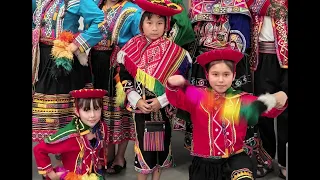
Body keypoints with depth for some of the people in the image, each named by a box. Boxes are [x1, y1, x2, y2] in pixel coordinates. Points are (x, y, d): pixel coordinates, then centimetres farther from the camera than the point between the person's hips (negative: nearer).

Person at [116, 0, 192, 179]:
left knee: (162, 142, 12)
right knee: (143, 143, 7)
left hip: (164, 107, 0)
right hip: (141, 107, 0)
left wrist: (161, 100, -15)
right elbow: (124, 78, -1)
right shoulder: (132, 49, -3)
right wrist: (137, 100, -11)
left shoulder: (173, 51, -6)